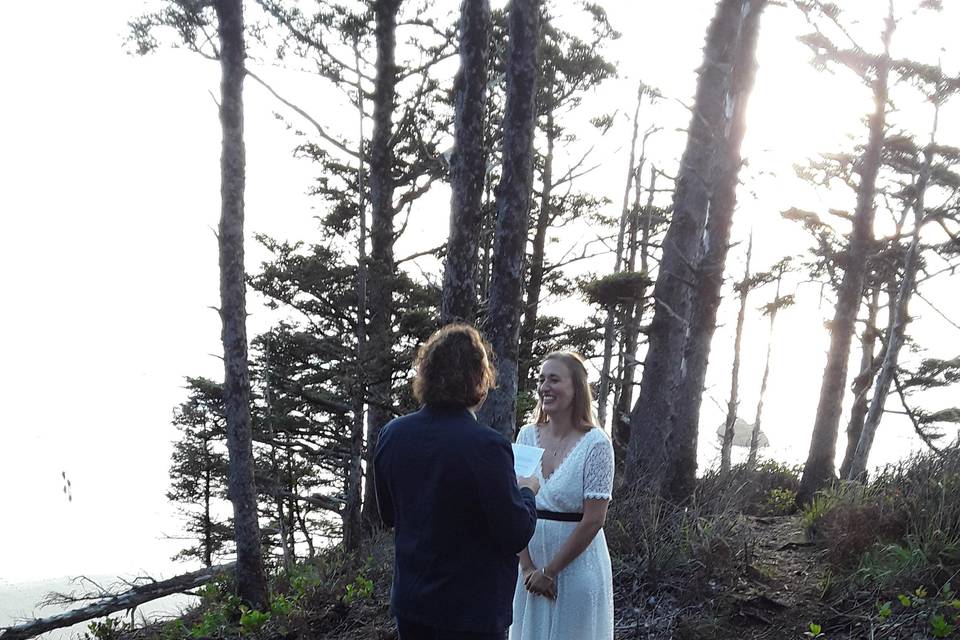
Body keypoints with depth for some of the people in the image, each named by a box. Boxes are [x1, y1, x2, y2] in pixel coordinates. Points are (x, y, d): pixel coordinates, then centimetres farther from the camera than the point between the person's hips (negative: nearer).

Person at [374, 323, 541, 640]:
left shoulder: (392, 434, -3)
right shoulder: (486, 445, -23)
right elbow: (516, 535, -16)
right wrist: (527, 491, 2)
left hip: (408, 602, 6)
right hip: (470, 610, -6)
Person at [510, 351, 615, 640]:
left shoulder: (595, 443, -12)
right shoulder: (528, 436, 2)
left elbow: (593, 520, -14)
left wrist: (549, 571, -11)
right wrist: (528, 567, -8)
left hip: (577, 566, -4)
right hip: (530, 566, 4)